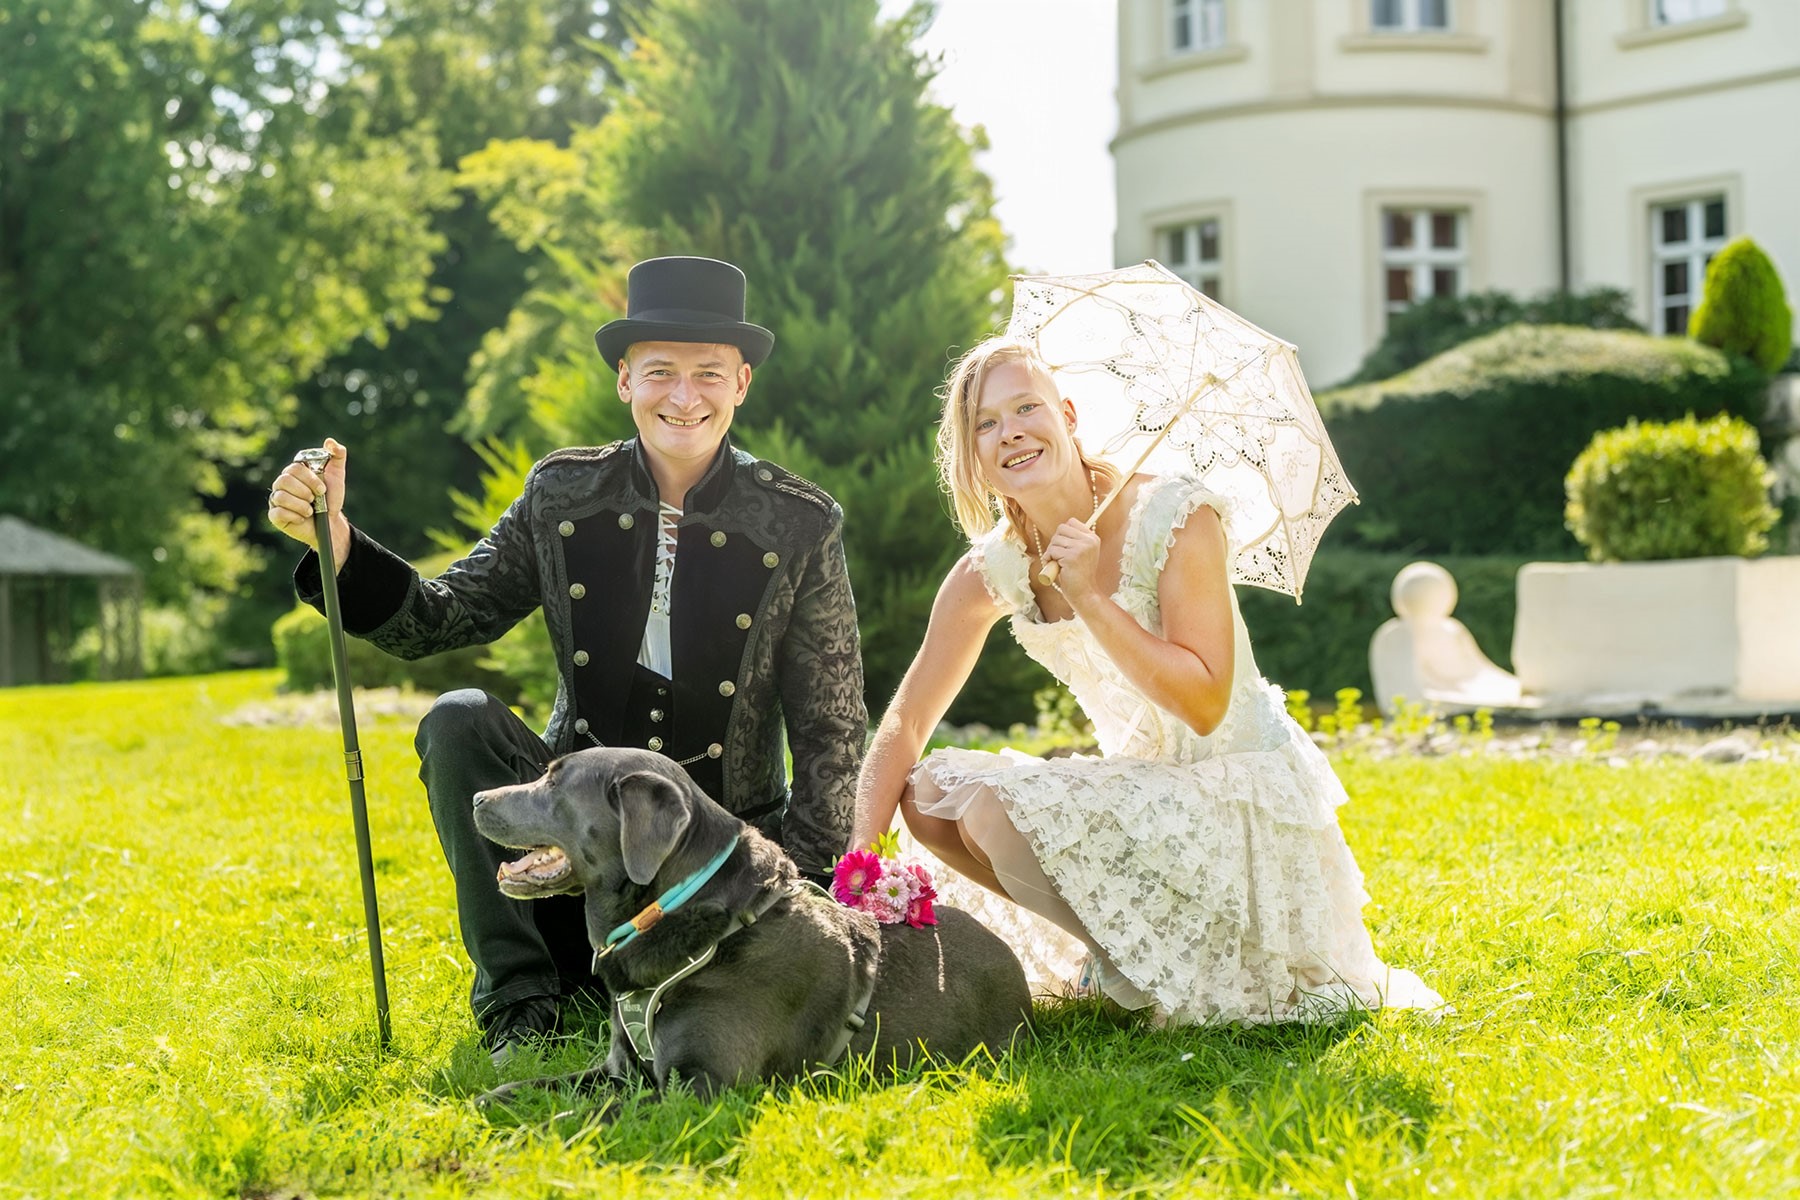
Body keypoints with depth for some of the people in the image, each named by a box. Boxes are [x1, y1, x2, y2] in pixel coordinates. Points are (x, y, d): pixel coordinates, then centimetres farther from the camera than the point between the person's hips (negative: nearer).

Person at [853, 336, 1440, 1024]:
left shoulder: (1176, 517, -18)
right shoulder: (990, 572, -3)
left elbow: (1204, 704, -22)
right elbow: (906, 722, -1)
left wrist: (1091, 599, -29)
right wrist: (860, 855, -16)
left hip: (1239, 794, -7)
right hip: (1138, 786, 7)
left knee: (995, 809, -24)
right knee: (928, 794, -7)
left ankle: (1146, 966, 0)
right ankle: (1125, 944, 6)